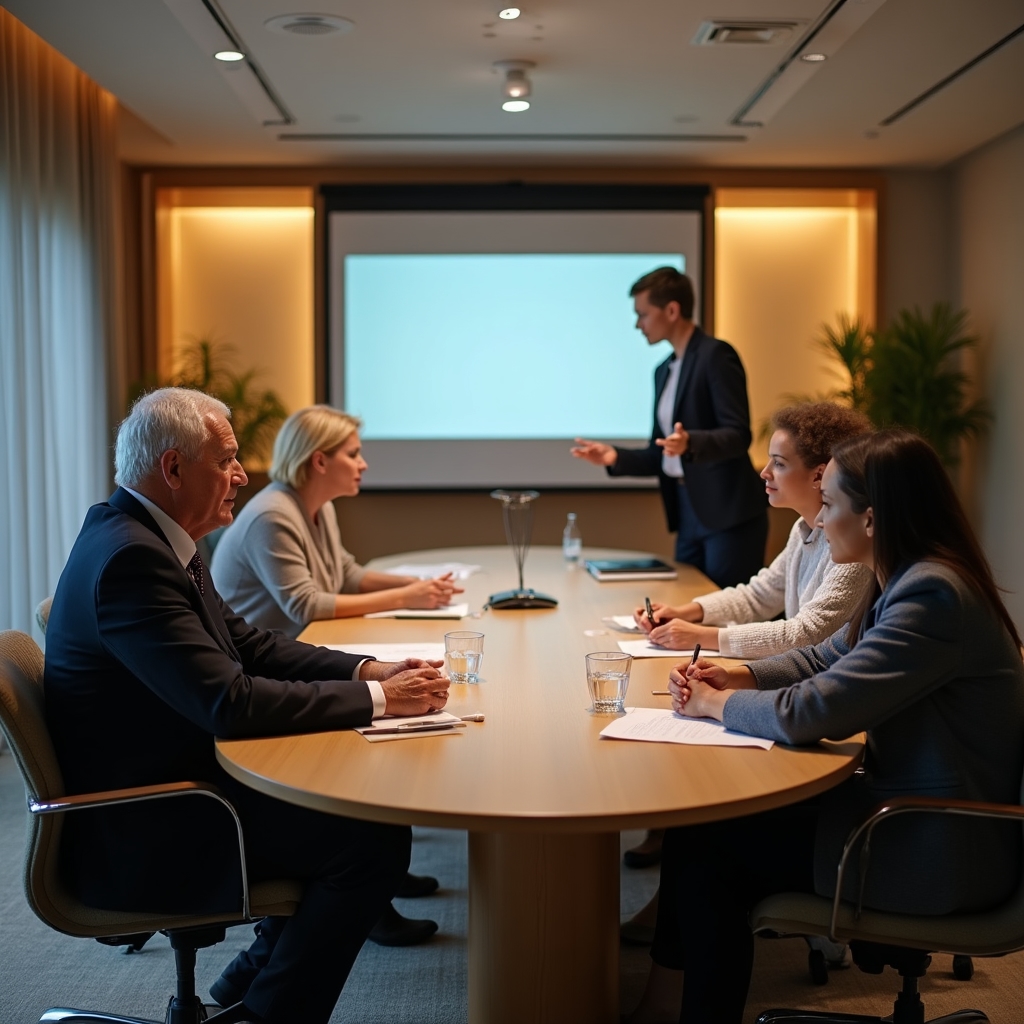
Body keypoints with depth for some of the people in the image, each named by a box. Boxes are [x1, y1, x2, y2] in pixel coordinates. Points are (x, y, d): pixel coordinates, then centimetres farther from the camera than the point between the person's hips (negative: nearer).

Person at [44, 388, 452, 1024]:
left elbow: (248, 643, 11)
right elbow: (229, 702, -30)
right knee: (375, 840, -15)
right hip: (137, 835, -10)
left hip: (167, 785, 10)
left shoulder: (152, 538, 7)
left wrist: (368, 670, -2)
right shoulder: (129, 557, -25)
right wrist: (377, 699, -21)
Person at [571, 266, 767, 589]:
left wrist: (689, 443, -33)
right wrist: (615, 457, 5)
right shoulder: (664, 370, 16)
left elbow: (738, 436, -16)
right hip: (688, 512, 8)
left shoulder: (716, 355, -8)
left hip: (728, 513, -8)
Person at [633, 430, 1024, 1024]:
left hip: (939, 857, -10)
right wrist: (740, 677, 2)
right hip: (910, 808, 10)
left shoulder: (932, 596, -25)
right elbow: (824, 660, 18)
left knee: (700, 843, -5)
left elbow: (810, 713, -27)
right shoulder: (908, 581, 6)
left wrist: (716, 703, -10)